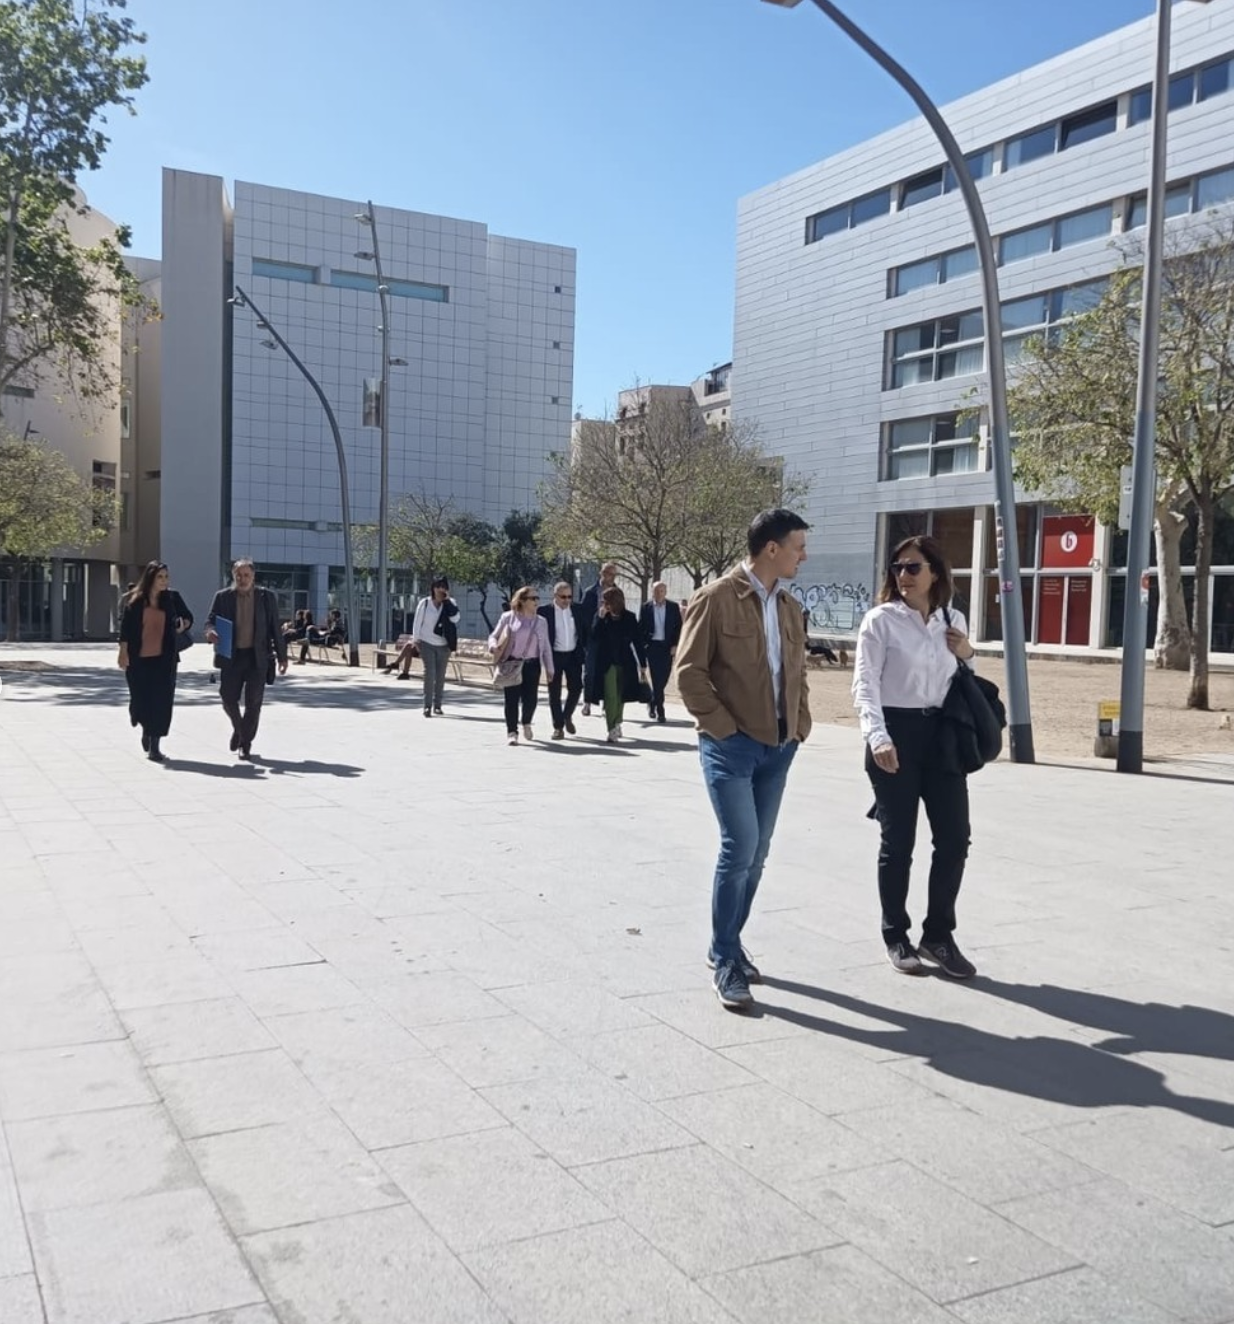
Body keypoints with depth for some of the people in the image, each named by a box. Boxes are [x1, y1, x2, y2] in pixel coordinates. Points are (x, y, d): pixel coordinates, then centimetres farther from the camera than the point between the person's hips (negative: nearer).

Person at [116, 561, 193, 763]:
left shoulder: (172, 598, 3)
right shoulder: (134, 600, -1)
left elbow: (188, 617, 15)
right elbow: (125, 627, -1)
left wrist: (184, 625, -7)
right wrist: (123, 652, -8)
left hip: (164, 659, 1)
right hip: (138, 659, -1)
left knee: (161, 701, -3)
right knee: (140, 699, 6)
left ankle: (154, 747, 5)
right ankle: (146, 729, 39)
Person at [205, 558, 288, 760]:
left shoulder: (267, 597, 3)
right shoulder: (222, 597, 4)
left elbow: (275, 628, 6)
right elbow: (211, 620, 4)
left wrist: (282, 656, 4)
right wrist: (210, 632, -21)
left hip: (258, 657, -1)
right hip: (231, 656, 1)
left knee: (253, 703, 0)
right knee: (228, 699, 1)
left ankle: (246, 743, 14)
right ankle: (238, 729, 31)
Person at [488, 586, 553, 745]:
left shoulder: (541, 621, 11)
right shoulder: (508, 617, 1)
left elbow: (546, 647, 13)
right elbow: (493, 636, 5)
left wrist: (549, 669, 9)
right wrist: (494, 647, -18)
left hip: (532, 664, 2)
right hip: (511, 663, -2)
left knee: (530, 698, -4)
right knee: (512, 699, -3)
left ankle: (526, 723, 26)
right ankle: (512, 732, 6)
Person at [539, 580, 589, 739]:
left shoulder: (577, 610, 3)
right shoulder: (545, 611, -8)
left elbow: (585, 631, 10)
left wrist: (586, 649, 2)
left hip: (573, 655, 3)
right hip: (554, 656, -3)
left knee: (576, 688, 2)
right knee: (554, 692, 1)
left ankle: (567, 716, 28)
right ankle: (558, 727, 10)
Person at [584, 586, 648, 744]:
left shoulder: (629, 618, 0)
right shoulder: (601, 618, 0)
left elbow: (637, 641, 2)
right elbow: (594, 637, -12)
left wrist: (642, 664, 0)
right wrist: (601, 618, -18)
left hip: (624, 663, 1)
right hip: (606, 662, -1)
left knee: (620, 696, 11)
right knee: (610, 697, -9)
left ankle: (616, 724, 29)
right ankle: (613, 730, -9)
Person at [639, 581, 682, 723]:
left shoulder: (673, 607, 4)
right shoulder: (646, 607, 3)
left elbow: (679, 627, 4)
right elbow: (640, 628, 4)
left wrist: (675, 645, -5)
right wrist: (642, 646, -5)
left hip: (667, 647, 2)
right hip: (652, 646, -2)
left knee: (663, 678, 5)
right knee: (657, 678, -6)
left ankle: (653, 703, 29)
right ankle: (660, 712, -4)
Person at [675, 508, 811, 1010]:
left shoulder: (788, 605, 12)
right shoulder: (716, 598, -9)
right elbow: (690, 672, -11)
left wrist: (799, 724, 9)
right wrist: (724, 728, -13)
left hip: (778, 746, 7)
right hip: (731, 745, -7)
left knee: (756, 852, 11)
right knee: (740, 847, -12)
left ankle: (727, 945, 26)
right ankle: (725, 961, 1)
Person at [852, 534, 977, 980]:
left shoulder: (953, 621, 9)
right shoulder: (881, 620, -6)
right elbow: (865, 684, -13)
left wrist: (967, 656, 0)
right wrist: (877, 737, -27)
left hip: (942, 735, 5)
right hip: (896, 734, -4)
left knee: (954, 839, 3)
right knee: (897, 842, 3)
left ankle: (938, 936, 19)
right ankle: (896, 937, 19)